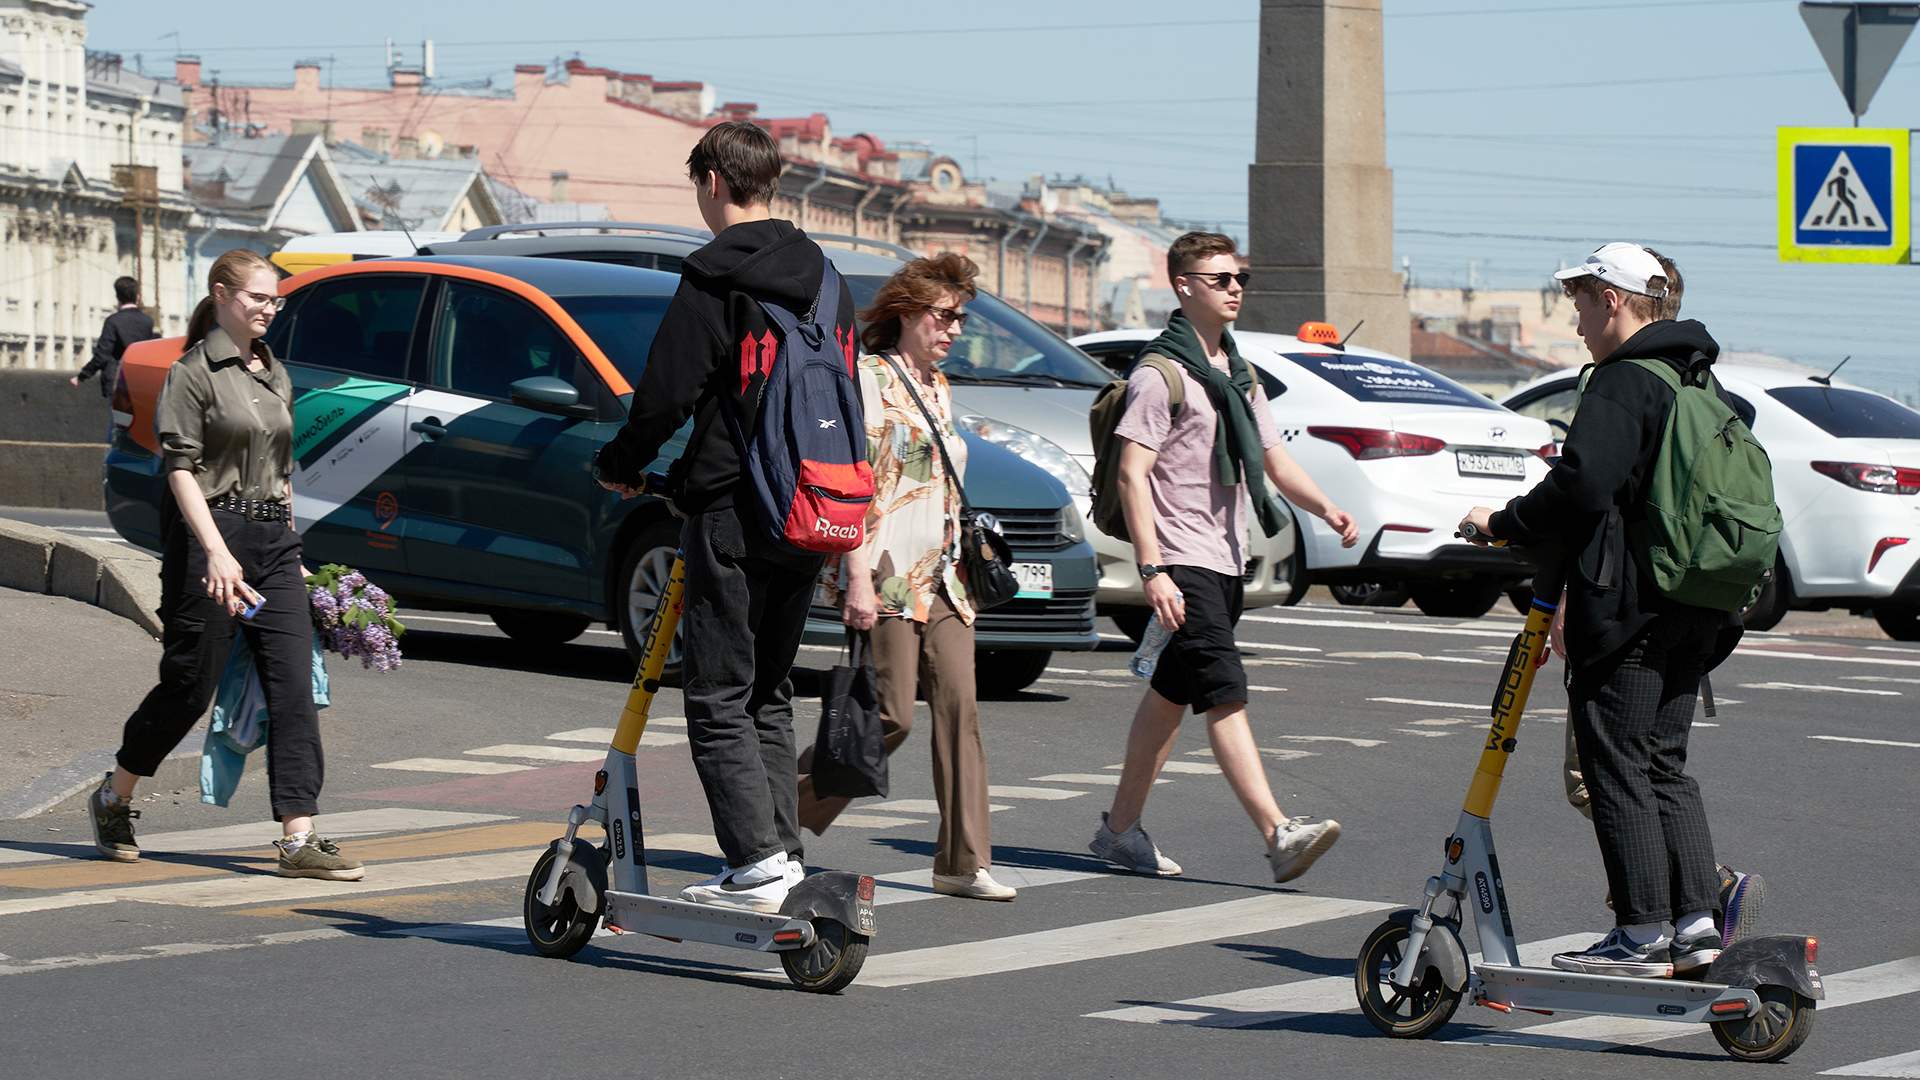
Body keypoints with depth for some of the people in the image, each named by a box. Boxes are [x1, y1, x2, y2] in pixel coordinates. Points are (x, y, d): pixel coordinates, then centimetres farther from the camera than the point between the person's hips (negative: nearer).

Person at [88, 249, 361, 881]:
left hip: (274, 542, 6)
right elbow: (181, 469, -13)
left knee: (294, 686, -5)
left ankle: (299, 839, -8)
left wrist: (292, 545, 18)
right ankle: (115, 799, 25)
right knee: (191, 683, 2)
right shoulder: (195, 372, -6)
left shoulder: (275, 374, 15)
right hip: (209, 535, -6)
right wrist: (216, 551, -22)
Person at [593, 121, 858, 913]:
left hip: (731, 512, -7)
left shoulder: (715, 276, -10)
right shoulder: (823, 276, 13)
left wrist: (620, 464, 5)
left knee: (718, 696, -4)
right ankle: (781, 850, 14)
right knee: (769, 692, 16)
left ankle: (756, 861, -12)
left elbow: (668, 392, -12)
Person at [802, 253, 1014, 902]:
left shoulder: (937, 387, 18)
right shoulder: (867, 378, -7)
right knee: (892, 717, -10)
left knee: (959, 707, -2)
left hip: (939, 575, 8)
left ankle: (963, 861, -1)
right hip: (886, 572, -8)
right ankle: (784, 817, 8)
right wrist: (859, 577, -19)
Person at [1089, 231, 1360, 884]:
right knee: (1225, 694, -15)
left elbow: (1275, 463, 18)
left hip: (1225, 561, 9)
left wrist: (1327, 511, -2)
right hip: (1182, 562, -9)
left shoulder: (1239, 376, 17)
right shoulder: (1159, 376, -9)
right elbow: (1131, 475, -14)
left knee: (1172, 693, 13)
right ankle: (1278, 835, -24)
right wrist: (1153, 571, -21)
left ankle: (1122, 828, 20)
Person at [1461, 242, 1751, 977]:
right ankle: (1696, 923, 9)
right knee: (1664, 764, 13)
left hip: (1629, 609, -9)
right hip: (1694, 613, 9)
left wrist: (1504, 524, -9)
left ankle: (1642, 931, -3)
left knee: (1616, 764, -3)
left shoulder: (1623, 383, -13)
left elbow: (1581, 484, -25)